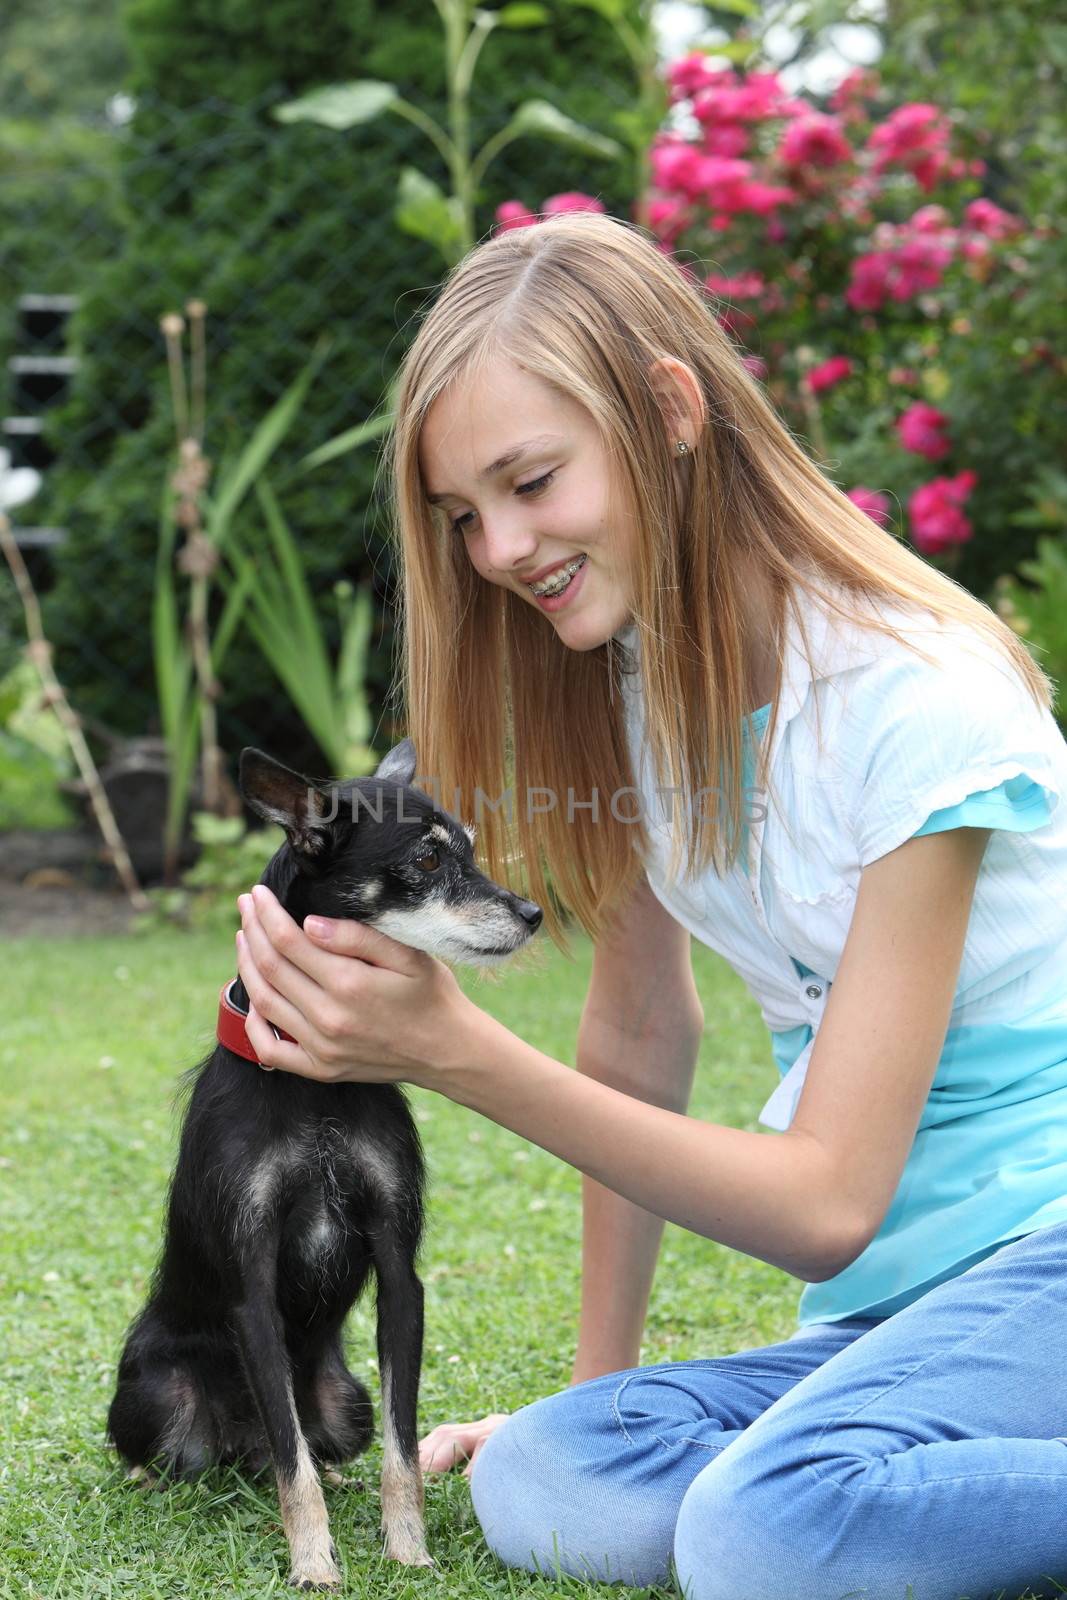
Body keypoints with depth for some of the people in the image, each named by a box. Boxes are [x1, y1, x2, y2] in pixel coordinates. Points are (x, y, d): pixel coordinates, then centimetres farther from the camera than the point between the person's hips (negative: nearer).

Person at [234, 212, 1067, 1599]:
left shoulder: (914, 702, -20)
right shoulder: (633, 681, 2)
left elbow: (828, 1204, -21)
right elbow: (643, 1031, 10)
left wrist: (454, 1051, -28)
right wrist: (598, 1380, 10)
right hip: (885, 1290, 8)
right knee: (538, 1485, -17)